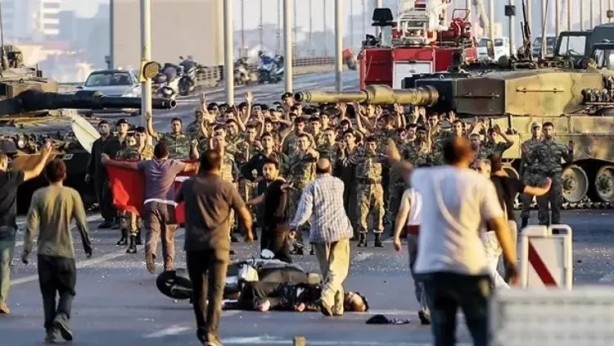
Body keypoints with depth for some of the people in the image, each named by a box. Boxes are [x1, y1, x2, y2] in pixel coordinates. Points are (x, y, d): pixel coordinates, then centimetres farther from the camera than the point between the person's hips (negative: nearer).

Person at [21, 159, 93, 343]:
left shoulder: (39, 195, -4)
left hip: (45, 252, 1)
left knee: (48, 293, 10)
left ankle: (51, 331, 5)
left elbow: (32, 224, -7)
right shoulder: (72, 194, -4)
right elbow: (82, 223, -1)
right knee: (67, 290, 11)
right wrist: (87, 245, 12)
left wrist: (27, 249, -1)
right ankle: (62, 317, -15)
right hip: (65, 252, -1)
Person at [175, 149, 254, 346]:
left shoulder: (189, 185, 6)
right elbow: (244, 215, -1)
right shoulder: (226, 187, -3)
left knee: (198, 288, 15)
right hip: (218, 243, -3)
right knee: (216, 289, -5)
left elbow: (176, 201, 28)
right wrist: (248, 232, 19)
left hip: (193, 243, 3)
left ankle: (202, 329, 25)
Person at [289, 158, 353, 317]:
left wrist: (295, 224, 5)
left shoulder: (311, 187, -2)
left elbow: (305, 210, -9)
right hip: (340, 230, 0)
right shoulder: (339, 183, 7)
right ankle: (327, 297, -27)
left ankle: (337, 305, 10)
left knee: (326, 269, 11)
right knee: (338, 269, -4)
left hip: (320, 232, 0)